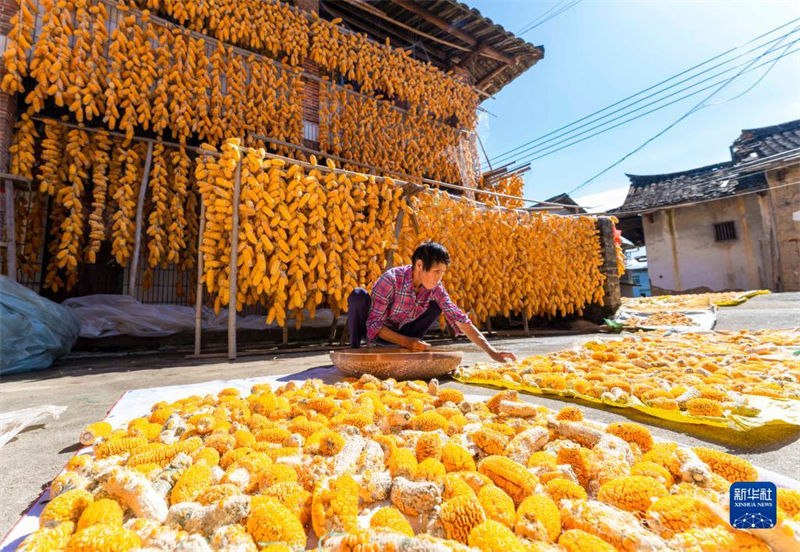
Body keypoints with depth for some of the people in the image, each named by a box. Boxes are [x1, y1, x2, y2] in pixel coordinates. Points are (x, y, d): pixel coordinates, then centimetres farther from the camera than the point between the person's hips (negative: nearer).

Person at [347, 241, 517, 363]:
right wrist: (406, 342, -36)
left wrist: (492, 352, -25)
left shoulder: (436, 289, -16)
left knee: (436, 305, -10)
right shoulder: (391, 280, -30)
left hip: (401, 333, 5)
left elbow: (461, 320, -18)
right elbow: (374, 326, -28)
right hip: (373, 331, -4)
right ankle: (354, 348, -12)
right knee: (358, 295, -32)